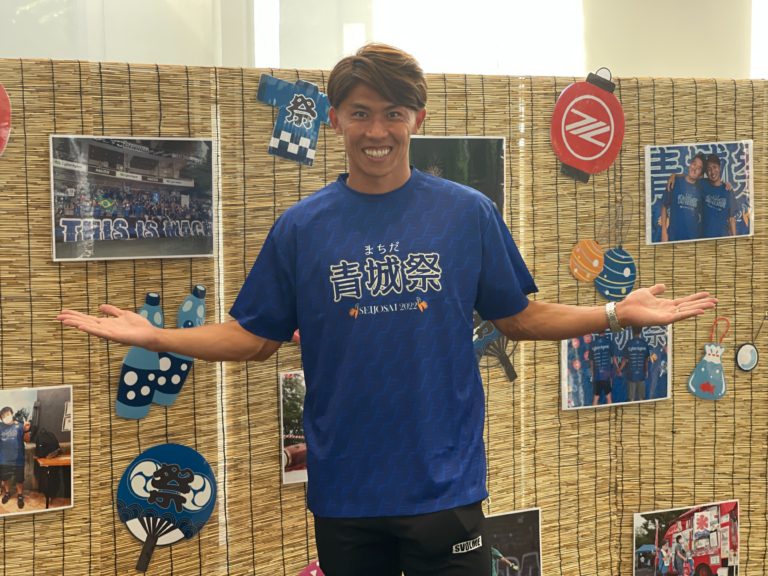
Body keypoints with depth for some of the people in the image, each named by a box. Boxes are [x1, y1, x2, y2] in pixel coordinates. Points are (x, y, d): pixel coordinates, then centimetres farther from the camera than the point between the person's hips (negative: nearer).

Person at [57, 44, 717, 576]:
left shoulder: (469, 214, -1)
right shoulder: (300, 227, 0)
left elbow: (517, 316, 7)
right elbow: (255, 337, 5)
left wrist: (616, 313, -3)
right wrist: (154, 336, -5)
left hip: (445, 486, -1)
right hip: (345, 492, 1)